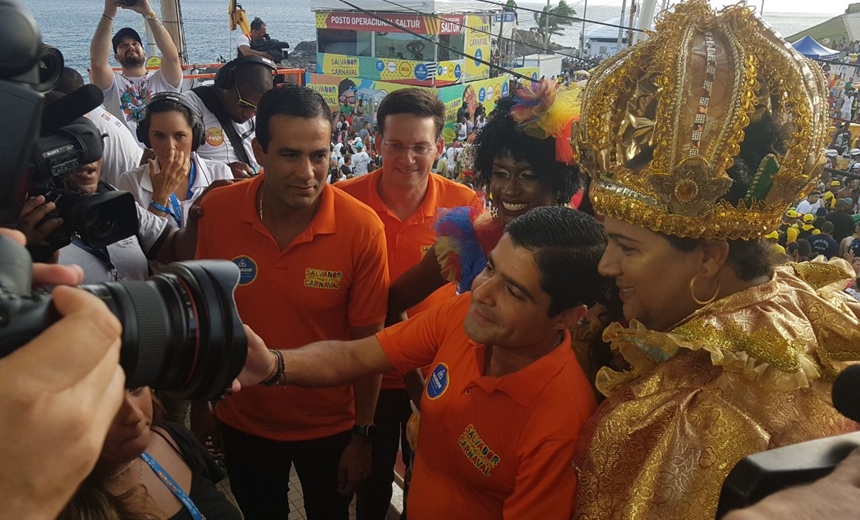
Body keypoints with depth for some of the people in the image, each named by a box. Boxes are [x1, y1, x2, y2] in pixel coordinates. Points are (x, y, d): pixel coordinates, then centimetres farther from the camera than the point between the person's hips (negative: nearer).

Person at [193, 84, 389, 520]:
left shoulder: (362, 227, -23)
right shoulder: (217, 210, -17)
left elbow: (367, 341, -14)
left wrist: (363, 436, -7)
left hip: (329, 427, -2)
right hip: (242, 422, 2)